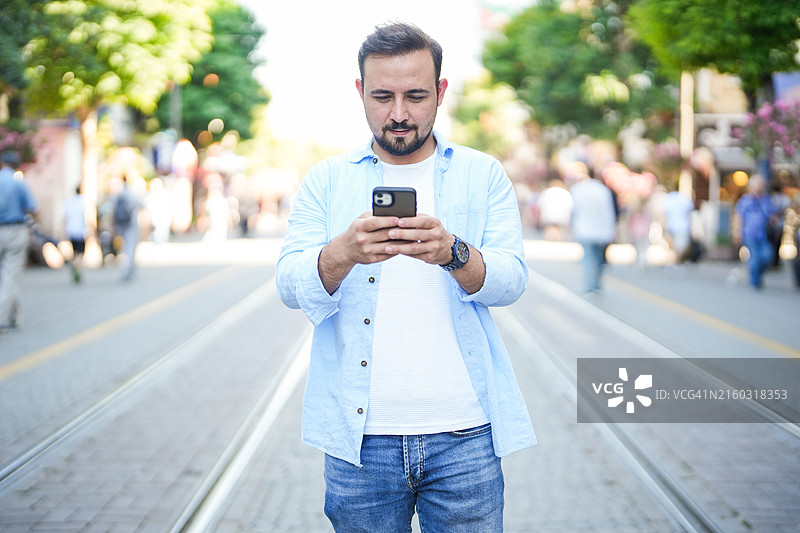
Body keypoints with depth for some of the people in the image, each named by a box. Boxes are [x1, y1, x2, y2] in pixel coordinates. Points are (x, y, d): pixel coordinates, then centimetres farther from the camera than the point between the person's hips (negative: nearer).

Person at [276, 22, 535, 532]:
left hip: (463, 433, 0)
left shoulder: (484, 174, 6)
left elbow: (511, 279, -5)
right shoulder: (327, 179, 7)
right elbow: (291, 285, -5)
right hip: (360, 435, 0)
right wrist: (345, 252, -26)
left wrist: (452, 253, -27)